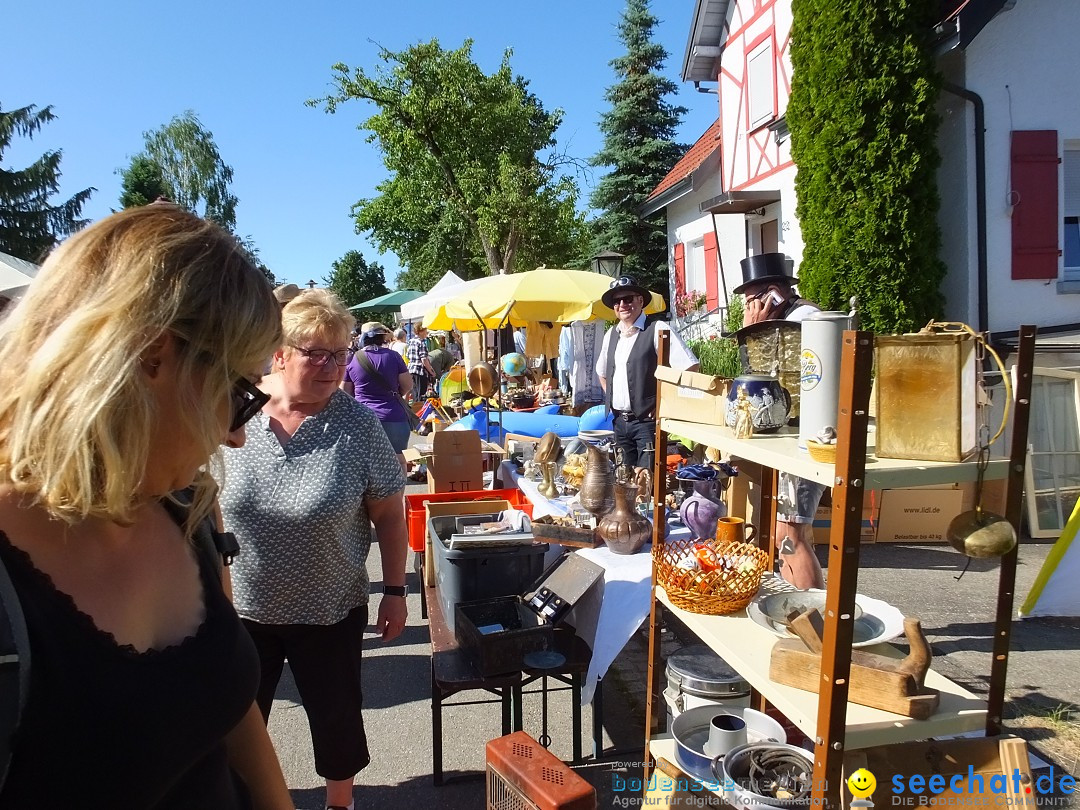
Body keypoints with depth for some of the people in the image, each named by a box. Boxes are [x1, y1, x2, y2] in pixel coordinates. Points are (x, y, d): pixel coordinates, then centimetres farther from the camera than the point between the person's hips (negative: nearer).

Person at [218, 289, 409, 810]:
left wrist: (395, 591, -4)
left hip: (330, 611, -1)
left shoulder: (358, 426, -13)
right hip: (242, 607, 1)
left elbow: (389, 514, -5)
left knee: (336, 715, 16)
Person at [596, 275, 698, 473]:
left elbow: (690, 368, -16)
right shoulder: (611, 334, 12)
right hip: (619, 421, 7)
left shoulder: (657, 330, -9)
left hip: (647, 420, -6)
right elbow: (601, 373, 28)